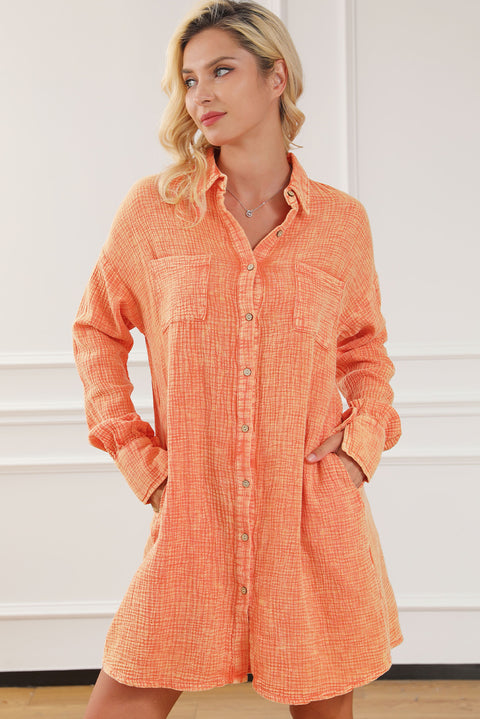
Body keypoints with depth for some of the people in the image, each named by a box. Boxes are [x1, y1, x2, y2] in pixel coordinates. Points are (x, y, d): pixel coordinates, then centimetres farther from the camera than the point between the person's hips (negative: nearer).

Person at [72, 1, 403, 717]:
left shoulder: (341, 220, 4)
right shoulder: (153, 209, 1)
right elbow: (98, 331, 12)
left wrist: (364, 433, 1)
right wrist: (137, 456, 2)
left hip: (318, 521, 1)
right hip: (193, 518, 0)